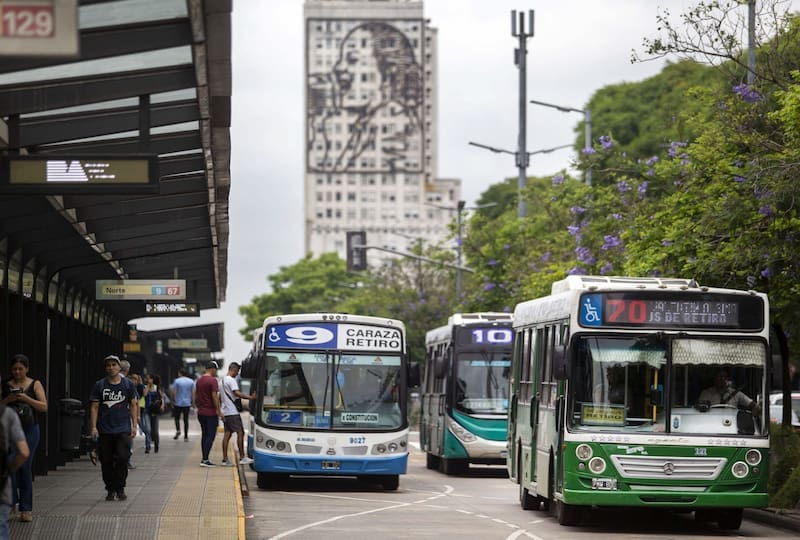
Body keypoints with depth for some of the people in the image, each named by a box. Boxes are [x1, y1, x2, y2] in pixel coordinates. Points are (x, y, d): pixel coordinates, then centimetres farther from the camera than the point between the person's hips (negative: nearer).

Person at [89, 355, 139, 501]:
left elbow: (133, 405, 10)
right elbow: (94, 407, 5)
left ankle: (120, 489, -1)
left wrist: (134, 425, 3)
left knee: (122, 458, -12)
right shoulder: (99, 385, 5)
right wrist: (93, 427, -4)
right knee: (106, 462, 2)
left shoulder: (128, 384, 6)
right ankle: (110, 490, 13)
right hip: (104, 430, 1)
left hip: (123, 429, -1)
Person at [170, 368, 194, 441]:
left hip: (178, 403, -3)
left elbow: (174, 393, -7)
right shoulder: (191, 381, 2)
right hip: (187, 403, 3)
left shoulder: (176, 381, -7)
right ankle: (186, 436, 6)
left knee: (177, 418, 10)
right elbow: (193, 393, 2)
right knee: (186, 419, 7)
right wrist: (193, 402, 9)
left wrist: (173, 402, 3)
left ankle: (178, 430, -14)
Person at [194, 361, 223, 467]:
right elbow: (214, 397, -19)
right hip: (211, 413, -8)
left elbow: (196, 396, 16)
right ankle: (205, 460, -12)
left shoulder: (199, 380, 11)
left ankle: (204, 459, 16)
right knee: (211, 435, -5)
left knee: (204, 435, 14)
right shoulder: (212, 380, -14)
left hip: (201, 413, 8)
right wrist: (219, 411, -15)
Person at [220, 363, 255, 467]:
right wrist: (250, 397, -24)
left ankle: (225, 459, 4)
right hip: (232, 412, -9)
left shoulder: (223, 379, 17)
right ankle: (242, 458, -5)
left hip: (225, 411, 9)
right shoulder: (231, 380, -13)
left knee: (227, 434, 7)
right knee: (240, 432, -5)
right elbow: (237, 393, -24)